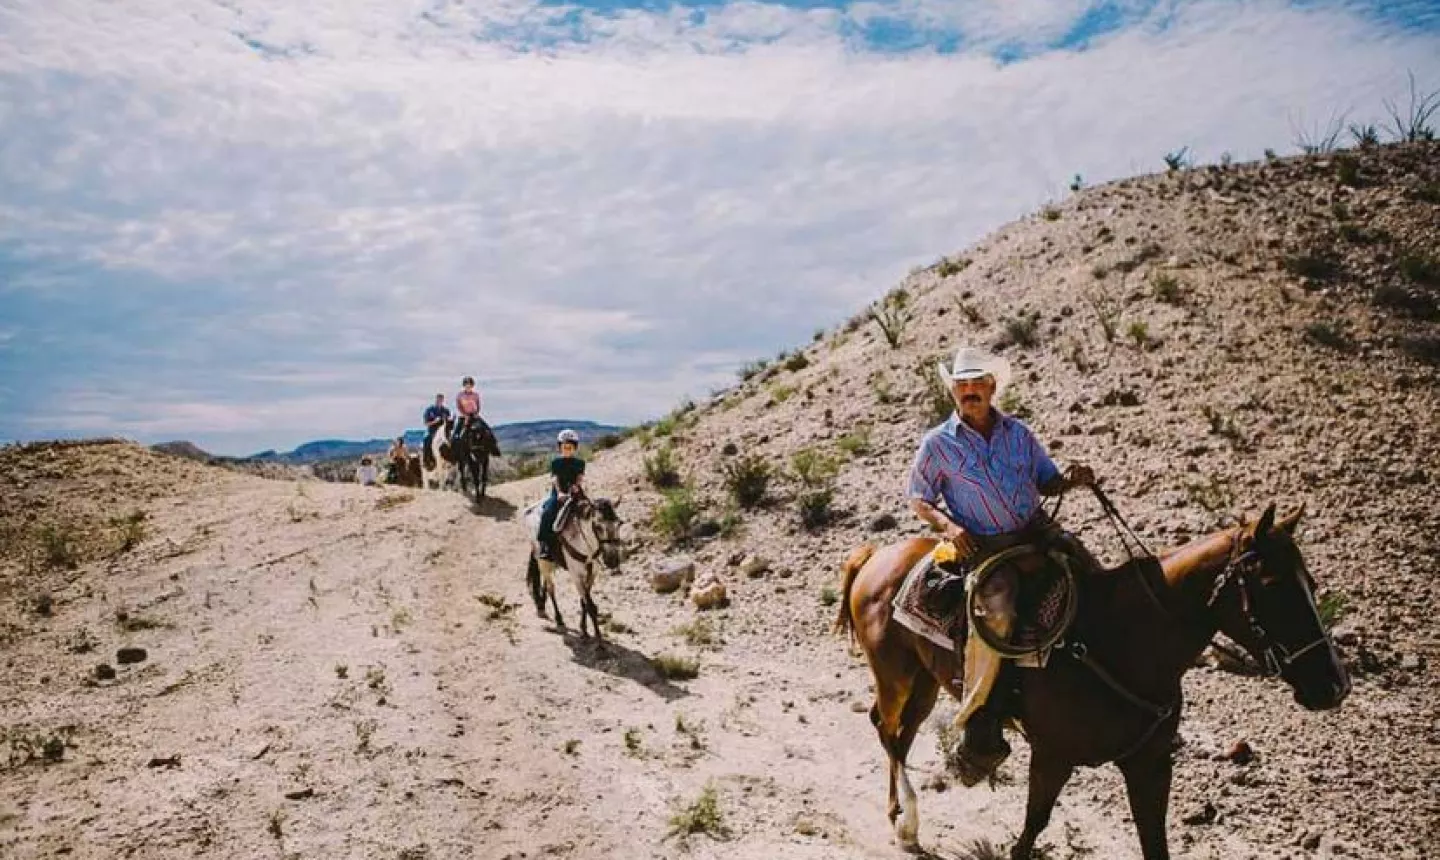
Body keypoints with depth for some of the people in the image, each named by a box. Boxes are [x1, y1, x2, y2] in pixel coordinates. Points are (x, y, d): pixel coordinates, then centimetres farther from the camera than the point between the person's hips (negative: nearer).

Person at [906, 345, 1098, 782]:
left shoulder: (1018, 431, 10)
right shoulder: (938, 443, 0)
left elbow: (1046, 481, 18)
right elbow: (918, 499, 5)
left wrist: (1072, 480, -4)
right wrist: (947, 524, -13)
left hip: (1037, 530, 5)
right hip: (983, 546, -5)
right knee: (993, 614, -30)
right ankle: (979, 732, -18)